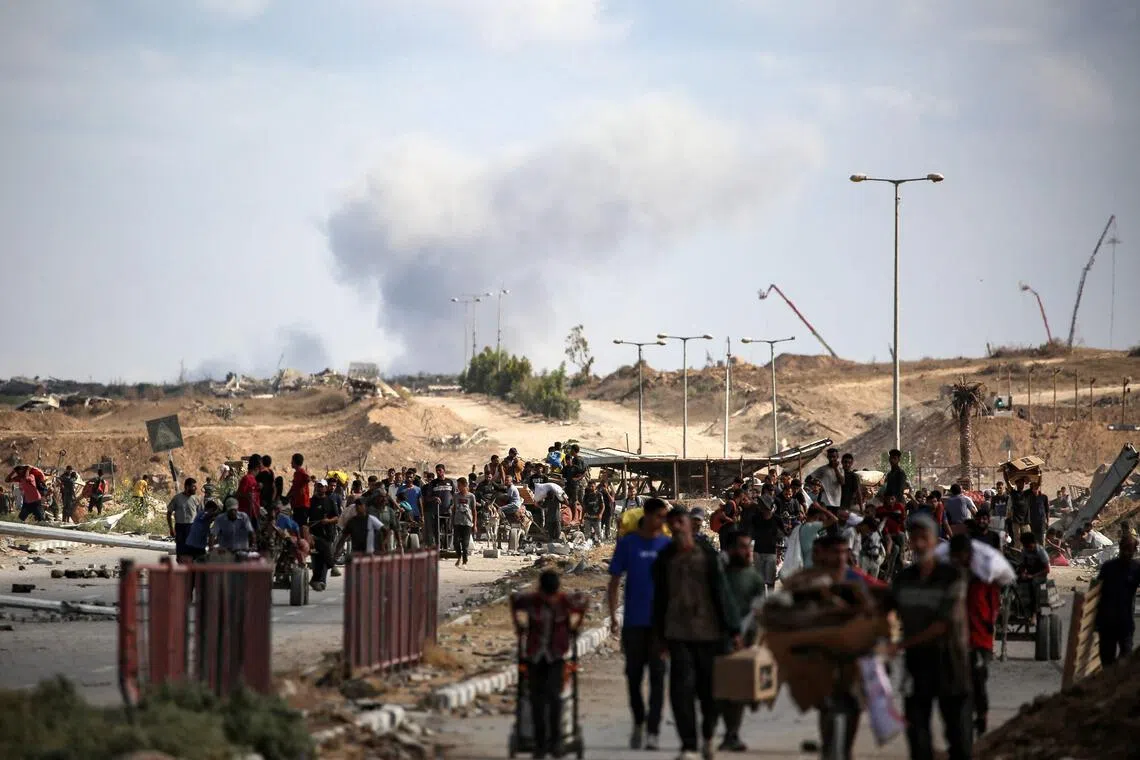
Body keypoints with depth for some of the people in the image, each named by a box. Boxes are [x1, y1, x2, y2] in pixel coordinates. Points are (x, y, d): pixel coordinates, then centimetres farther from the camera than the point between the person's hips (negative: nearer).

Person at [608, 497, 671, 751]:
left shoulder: (667, 546, 5)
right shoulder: (627, 544, 1)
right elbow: (614, 582, 3)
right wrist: (613, 617, -5)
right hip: (634, 621, 0)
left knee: (657, 675, -5)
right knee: (634, 675, 6)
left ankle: (652, 731, -4)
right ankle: (638, 723, 27)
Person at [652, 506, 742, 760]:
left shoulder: (708, 556, 1)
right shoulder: (665, 560, 8)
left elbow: (722, 593, 1)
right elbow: (660, 599, 14)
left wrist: (732, 629, -2)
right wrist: (660, 634, 14)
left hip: (710, 632, -1)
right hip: (679, 634, 1)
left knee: (710, 689, 6)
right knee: (681, 689, -10)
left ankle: (708, 734, 32)